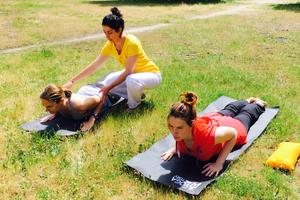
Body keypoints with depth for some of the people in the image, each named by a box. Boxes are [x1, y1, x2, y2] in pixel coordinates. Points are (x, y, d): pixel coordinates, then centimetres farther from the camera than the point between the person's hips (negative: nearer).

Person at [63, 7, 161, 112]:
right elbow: (94, 65, -8)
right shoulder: (110, 45, -10)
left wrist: (109, 87, -28)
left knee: (132, 80, -38)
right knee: (107, 81, -6)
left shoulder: (132, 43, -31)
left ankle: (134, 105, -6)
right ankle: (137, 94, 9)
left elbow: (128, 71, -28)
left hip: (151, 73, -7)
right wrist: (72, 81, -12)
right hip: (133, 73, 7)